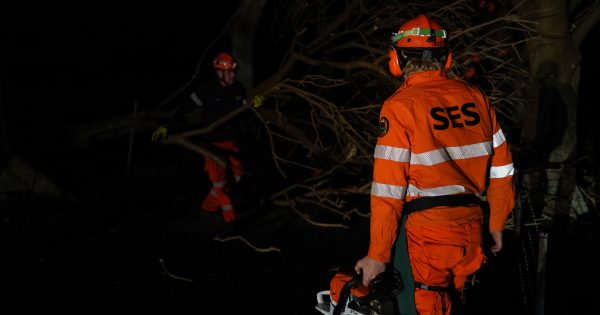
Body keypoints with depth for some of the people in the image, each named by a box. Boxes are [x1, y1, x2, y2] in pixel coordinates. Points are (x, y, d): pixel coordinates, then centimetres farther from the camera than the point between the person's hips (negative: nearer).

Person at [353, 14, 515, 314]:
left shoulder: (400, 105, -12)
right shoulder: (475, 97, 4)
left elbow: (388, 191, -14)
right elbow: (501, 170, 8)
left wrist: (377, 255, -7)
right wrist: (496, 225, 22)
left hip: (424, 233, -5)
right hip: (471, 231, 5)